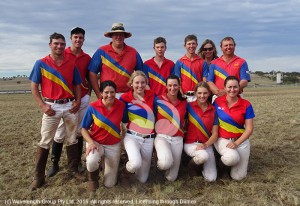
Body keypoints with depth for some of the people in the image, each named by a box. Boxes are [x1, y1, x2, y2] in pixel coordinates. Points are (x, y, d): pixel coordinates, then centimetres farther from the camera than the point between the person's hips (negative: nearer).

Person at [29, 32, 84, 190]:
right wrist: (42, 105, -11)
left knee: (72, 139, 10)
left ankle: (74, 170, 22)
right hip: (52, 106, -2)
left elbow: (77, 85, 12)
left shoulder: (71, 65, 7)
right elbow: (34, 86, -1)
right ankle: (38, 177, 11)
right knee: (45, 141, 2)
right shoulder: (41, 63, 0)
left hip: (70, 105, 3)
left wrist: (78, 101, -4)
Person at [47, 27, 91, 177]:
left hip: (83, 99, 3)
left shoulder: (87, 58, 8)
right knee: (60, 132, 0)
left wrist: (88, 94, 8)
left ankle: (78, 162, 20)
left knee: (79, 131, 9)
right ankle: (54, 164, 12)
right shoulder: (62, 54, -2)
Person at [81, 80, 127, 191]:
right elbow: (84, 129, -7)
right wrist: (91, 142, -22)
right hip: (96, 143, -1)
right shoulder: (93, 107, -16)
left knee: (109, 184, 4)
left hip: (114, 145, 2)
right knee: (91, 162, -37)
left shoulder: (121, 105, -12)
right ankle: (93, 178, 2)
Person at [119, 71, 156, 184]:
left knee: (142, 179, 8)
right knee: (136, 163, -33)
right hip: (132, 136, -3)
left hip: (148, 139, 3)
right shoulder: (125, 97, -6)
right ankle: (126, 173, 4)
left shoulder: (152, 95, 0)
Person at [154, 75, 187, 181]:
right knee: (166, 162, -33)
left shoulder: (184, 102, 5)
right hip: (162, 136, -3)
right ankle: (160, 163, 4)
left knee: (171, 177, 4)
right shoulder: (158, 100, -6)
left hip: (177, 139, 3)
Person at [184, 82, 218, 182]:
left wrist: (205, 145, -14)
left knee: (211, 178, -9)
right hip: (190, 143, -2)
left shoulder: (213, 110, 1)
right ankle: (192, 165, 1)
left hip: (207, 145, 2)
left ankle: (200, 163, 23)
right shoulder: (189, 106, -4)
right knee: (203, 155, -35)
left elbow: (215, 134, -1)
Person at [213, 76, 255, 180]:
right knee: (232, 157, -34)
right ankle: (223, 160, 3)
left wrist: (236, 143, -17)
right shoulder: (217, 101, -5)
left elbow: (249, 129, -6)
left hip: (241, 141, 1)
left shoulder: (246, 105, -7)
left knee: (238, 177, -4)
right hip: (222, 139, -1)